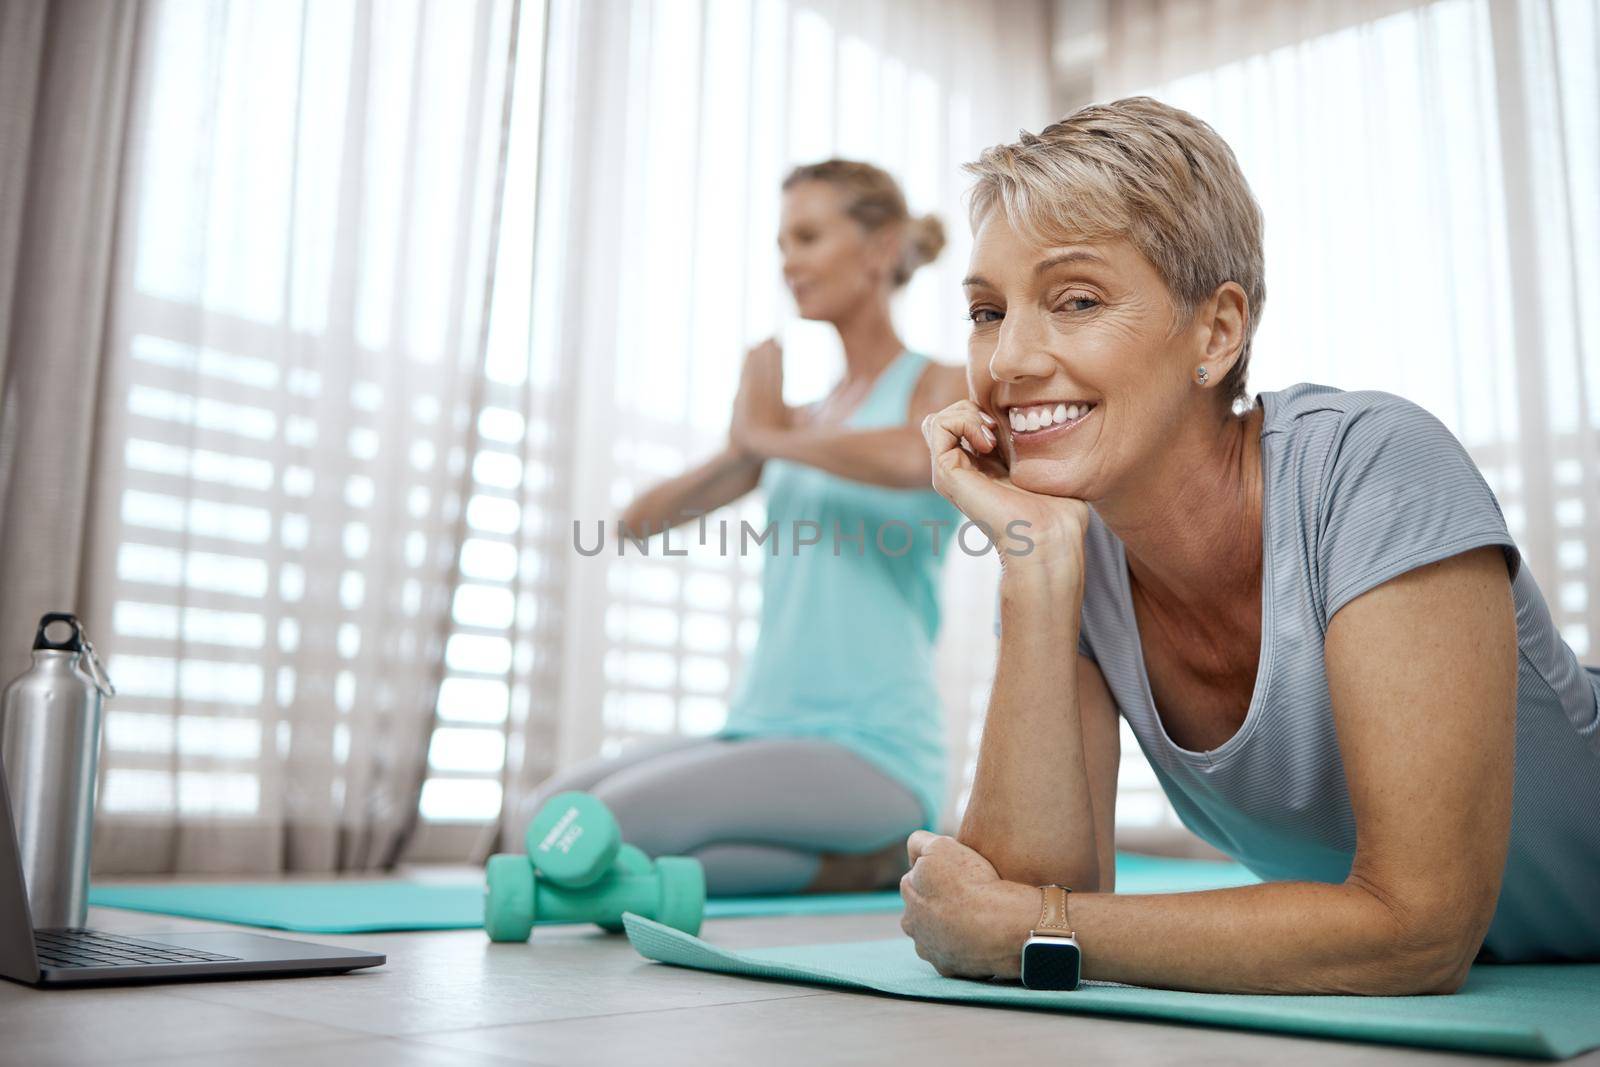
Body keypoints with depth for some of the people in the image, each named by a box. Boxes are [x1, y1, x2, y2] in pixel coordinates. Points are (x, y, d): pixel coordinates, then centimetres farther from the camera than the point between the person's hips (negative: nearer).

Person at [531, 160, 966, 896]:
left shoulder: (940, 387, -2)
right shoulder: (802, 422, 17)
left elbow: (911, 461, -29)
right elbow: (641, 518, 11)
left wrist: (766, 438, -12)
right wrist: (738, 454, -7)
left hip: (872, 749, -7)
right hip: (763, 730, 7)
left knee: (615, 824, -24)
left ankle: (864, 861, -2)